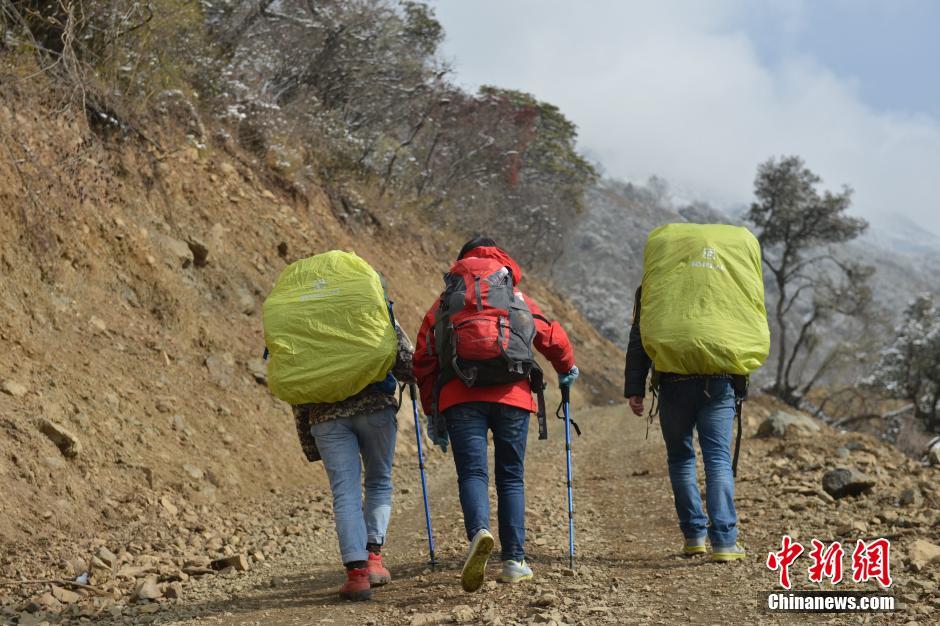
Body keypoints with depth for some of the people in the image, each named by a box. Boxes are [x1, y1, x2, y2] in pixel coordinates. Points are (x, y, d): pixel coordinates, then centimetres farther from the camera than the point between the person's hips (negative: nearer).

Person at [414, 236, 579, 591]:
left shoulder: (444, 303, 19)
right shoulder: (518, 299, 20)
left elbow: (423, 361, 16)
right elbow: (553, 337, 19)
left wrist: (432, 412, 23)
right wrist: (567, 370, 40)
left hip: (460, 397, -1)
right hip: (512, 395, 1)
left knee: (472, 472, -4)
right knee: (511, 477, 10)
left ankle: (479, 531, -34)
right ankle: (514, 561, 5)